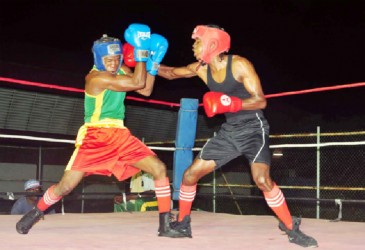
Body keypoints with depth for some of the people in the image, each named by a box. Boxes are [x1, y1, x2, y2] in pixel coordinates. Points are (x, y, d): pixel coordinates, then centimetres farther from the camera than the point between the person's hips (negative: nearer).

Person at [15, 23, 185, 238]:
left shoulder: (120, 70, 6)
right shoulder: (95, 77, -19)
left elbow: (146, 90, 4)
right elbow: (137, 83, -23)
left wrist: (153, 63, -4)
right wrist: (141, 52, -18)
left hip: (120, 135, 6)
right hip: (95, 137, -6)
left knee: (159, 168, -8)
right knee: (66, 186, -7)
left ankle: (165, 226, -3)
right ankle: (35, 214, 24)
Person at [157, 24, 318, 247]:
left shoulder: (239, 64, -17)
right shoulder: (201, 68, 0)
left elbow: (260, 101, -19)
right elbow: (171, 73, 12)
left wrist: (231, 103, -33)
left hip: (253, 128, -6)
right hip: (229, 131, 6)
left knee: (262, 179, -28)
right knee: (190, 174, 3)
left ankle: (292, 229, -10)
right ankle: (182, 223, 22)